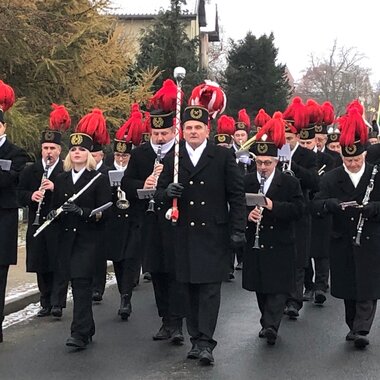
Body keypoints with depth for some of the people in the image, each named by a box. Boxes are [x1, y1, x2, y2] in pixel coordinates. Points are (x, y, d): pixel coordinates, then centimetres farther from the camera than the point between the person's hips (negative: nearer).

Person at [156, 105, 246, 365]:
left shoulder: (223, 156, 1)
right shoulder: (172, 159, 7)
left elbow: (237, 194, 1)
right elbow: (160, 194, 9)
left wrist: (238, 229, -5)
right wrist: (168, 192, -15)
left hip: (214, 234, -2)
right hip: (185, 235, 3)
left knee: (210, 288, -5)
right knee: (191, 290, 8)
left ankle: (206, 342, -3)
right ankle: (196, 340, 16)